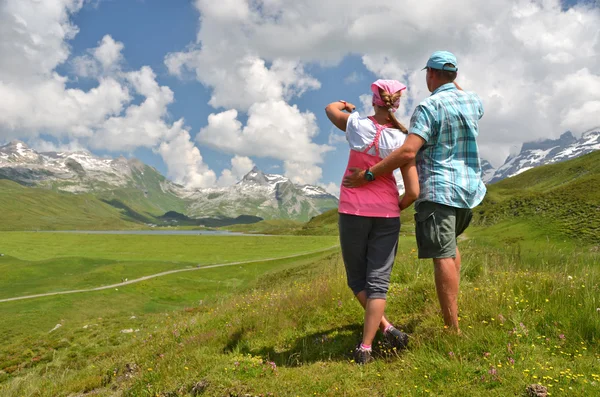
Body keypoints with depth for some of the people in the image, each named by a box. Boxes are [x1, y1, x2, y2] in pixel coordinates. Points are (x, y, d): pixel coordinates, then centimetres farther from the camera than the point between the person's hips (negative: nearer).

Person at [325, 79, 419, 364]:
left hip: (353, 212, -1)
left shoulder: (358, 125, -4)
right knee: (378, 281, 5)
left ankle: (386, 328, 1)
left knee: (357, 279, 15)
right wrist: (396, 209, 13)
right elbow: (413, 192, -7)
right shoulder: (402, 140, -3)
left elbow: (330, 109, 18)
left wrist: (345, 105, 40)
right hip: (386, 215, 1)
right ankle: (365, 348, 0)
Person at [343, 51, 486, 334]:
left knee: (442, 256, -8)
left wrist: (368, 175, -22)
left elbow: (408, 152, -25)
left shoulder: (429, 107, -12)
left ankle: (453, 329, -8)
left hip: (437, 190, -8)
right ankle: (451, 307, 30)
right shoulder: (473, 101, 8)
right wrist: (454, 83, 34)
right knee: (450, 242, 27)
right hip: (469, 189, 8)